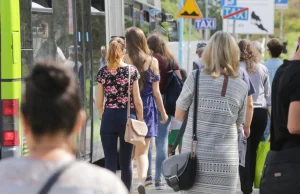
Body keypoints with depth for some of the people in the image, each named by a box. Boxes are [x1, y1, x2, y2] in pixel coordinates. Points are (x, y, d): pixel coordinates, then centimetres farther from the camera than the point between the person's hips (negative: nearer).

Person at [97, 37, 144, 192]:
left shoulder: (102, 72, 1)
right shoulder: (131, 70, -3)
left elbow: (99, 102, 3)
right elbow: (137, 100, -3)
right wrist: (140, 119, 6)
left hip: (108, 117, 1)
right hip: (127, 117, -1)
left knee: (110, 162, 2)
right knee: (126, 162, 9)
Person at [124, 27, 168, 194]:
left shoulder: (124, 61, -5)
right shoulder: (152, 61, 0)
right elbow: (156, 91, 3)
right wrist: (163, 112, 14)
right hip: (147, 108, 1)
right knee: (142, 152, 3)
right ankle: (142, 178, -21)